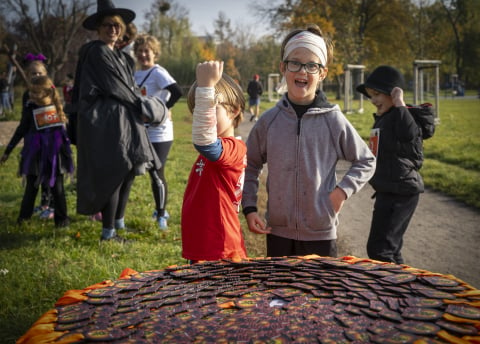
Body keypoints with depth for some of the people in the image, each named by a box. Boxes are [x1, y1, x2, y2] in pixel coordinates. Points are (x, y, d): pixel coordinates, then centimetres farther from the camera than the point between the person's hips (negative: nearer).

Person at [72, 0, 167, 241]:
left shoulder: (119, 56, 19)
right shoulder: (97, 52, -8)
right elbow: (114, 87, -13)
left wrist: (140, 107, 1)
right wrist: (142, 107, -6)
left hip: (122, 121, 9)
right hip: (106, 123, -9)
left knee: (129, 172, 10)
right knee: (115, 175, -9)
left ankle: (119, 223, 22)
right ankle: (108, 232, 0)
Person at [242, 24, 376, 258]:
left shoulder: (334, 120, -6)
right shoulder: (269, 120, -2)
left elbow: (366, 161, 6)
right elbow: (250, 165, 10)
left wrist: (343, 190, -9)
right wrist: (249, 208, 1)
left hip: (321, 232, -1)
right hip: (278, 231, 2)